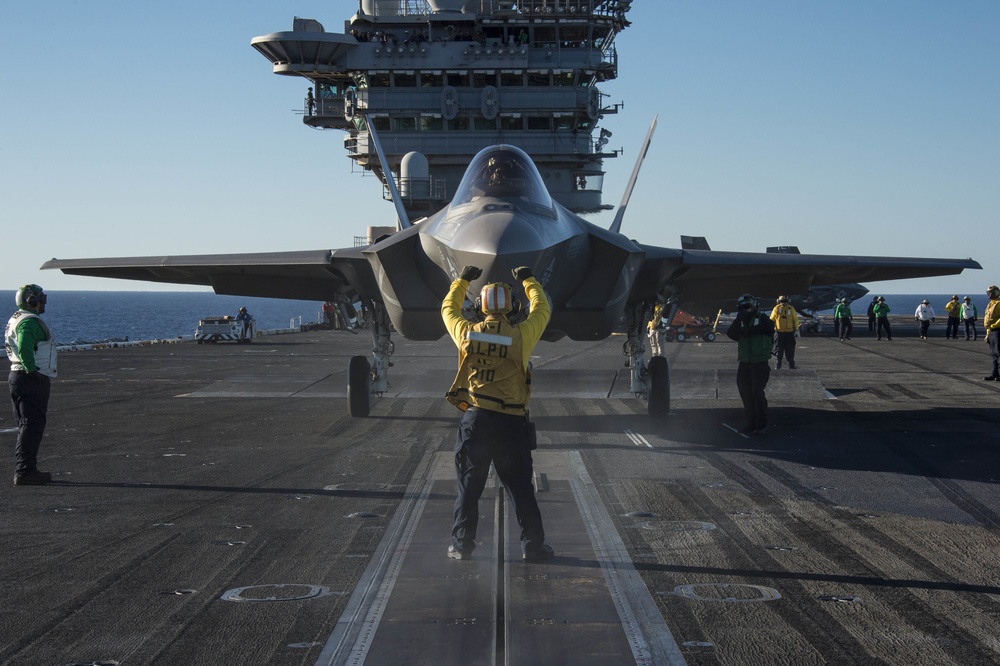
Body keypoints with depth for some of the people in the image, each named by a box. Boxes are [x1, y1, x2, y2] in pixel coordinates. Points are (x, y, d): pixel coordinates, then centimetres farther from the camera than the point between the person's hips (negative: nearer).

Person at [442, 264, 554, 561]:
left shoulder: (467, 333, -2)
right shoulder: (520, 336, -7)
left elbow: (448, 309, 19)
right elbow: (542, 310, 12)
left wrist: (462, 280, 32)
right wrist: (529, 281, 26)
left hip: (475, 419, 1)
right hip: (510, 423, -1)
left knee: (469, 487, 9)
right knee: (521, 488, 6)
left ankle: (462, 545, 11)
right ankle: (533, 545, 10)